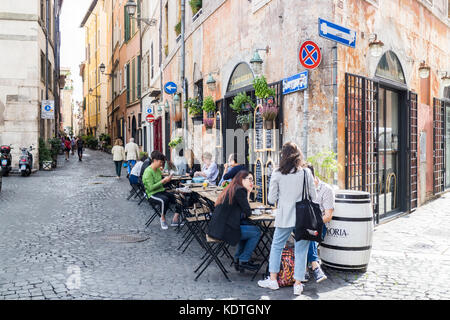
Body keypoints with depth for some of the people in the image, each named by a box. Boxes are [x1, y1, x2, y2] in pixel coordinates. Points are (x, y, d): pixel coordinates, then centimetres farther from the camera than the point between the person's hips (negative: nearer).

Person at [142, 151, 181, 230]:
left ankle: (175, 220, -5)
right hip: (152, 193, -8)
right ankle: (163, 219, -14)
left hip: (161, 190, 8)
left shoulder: (158, 169, 11)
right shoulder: (148, 172, -14)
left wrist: (166, 180, 1)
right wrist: (163, 181, -19)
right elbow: (151, 187, -21)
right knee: (165, 199, -37)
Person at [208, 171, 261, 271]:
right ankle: (243, 261, 11)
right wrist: (248, 194, 4)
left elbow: (242, 213, 21)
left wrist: (248, 193, 14)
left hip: (216, 227, 10)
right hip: (223, 229, -10)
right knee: (256, 232, 0)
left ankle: (238, 259, 26)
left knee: (250, 226, 25)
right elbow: (248, 213, -8)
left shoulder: (230, 189, 17)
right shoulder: (240, 190, -12)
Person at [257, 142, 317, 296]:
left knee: (276, 246, 16)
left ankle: (273, 279, 21)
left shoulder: (277, 174, -5)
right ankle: (298, 284, 13)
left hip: (285, 217, 0)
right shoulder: (306, 172, -3)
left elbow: (271, 199, -1)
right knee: (301, 250, 8)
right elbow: (313, 196, 3)